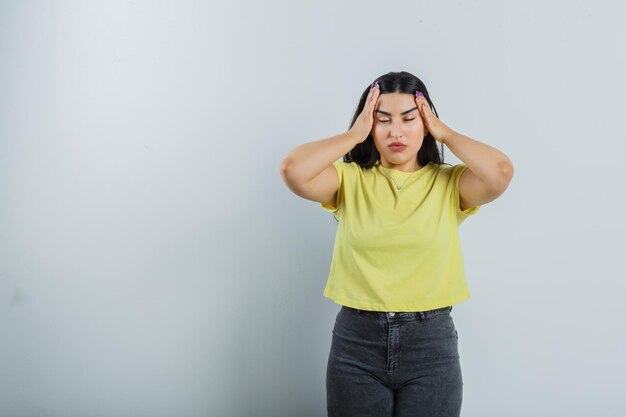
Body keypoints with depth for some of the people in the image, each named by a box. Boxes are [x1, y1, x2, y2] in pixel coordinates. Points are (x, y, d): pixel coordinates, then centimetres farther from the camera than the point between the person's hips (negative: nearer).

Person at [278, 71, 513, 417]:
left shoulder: (450, 184, 0)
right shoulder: (350, 180, 0)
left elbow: (501, 172, -19)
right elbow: (292, 169, -16)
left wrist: (445, 133, -6)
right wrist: (355, 134, -8)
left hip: (431, 342, 0)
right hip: (356, 341, 1)